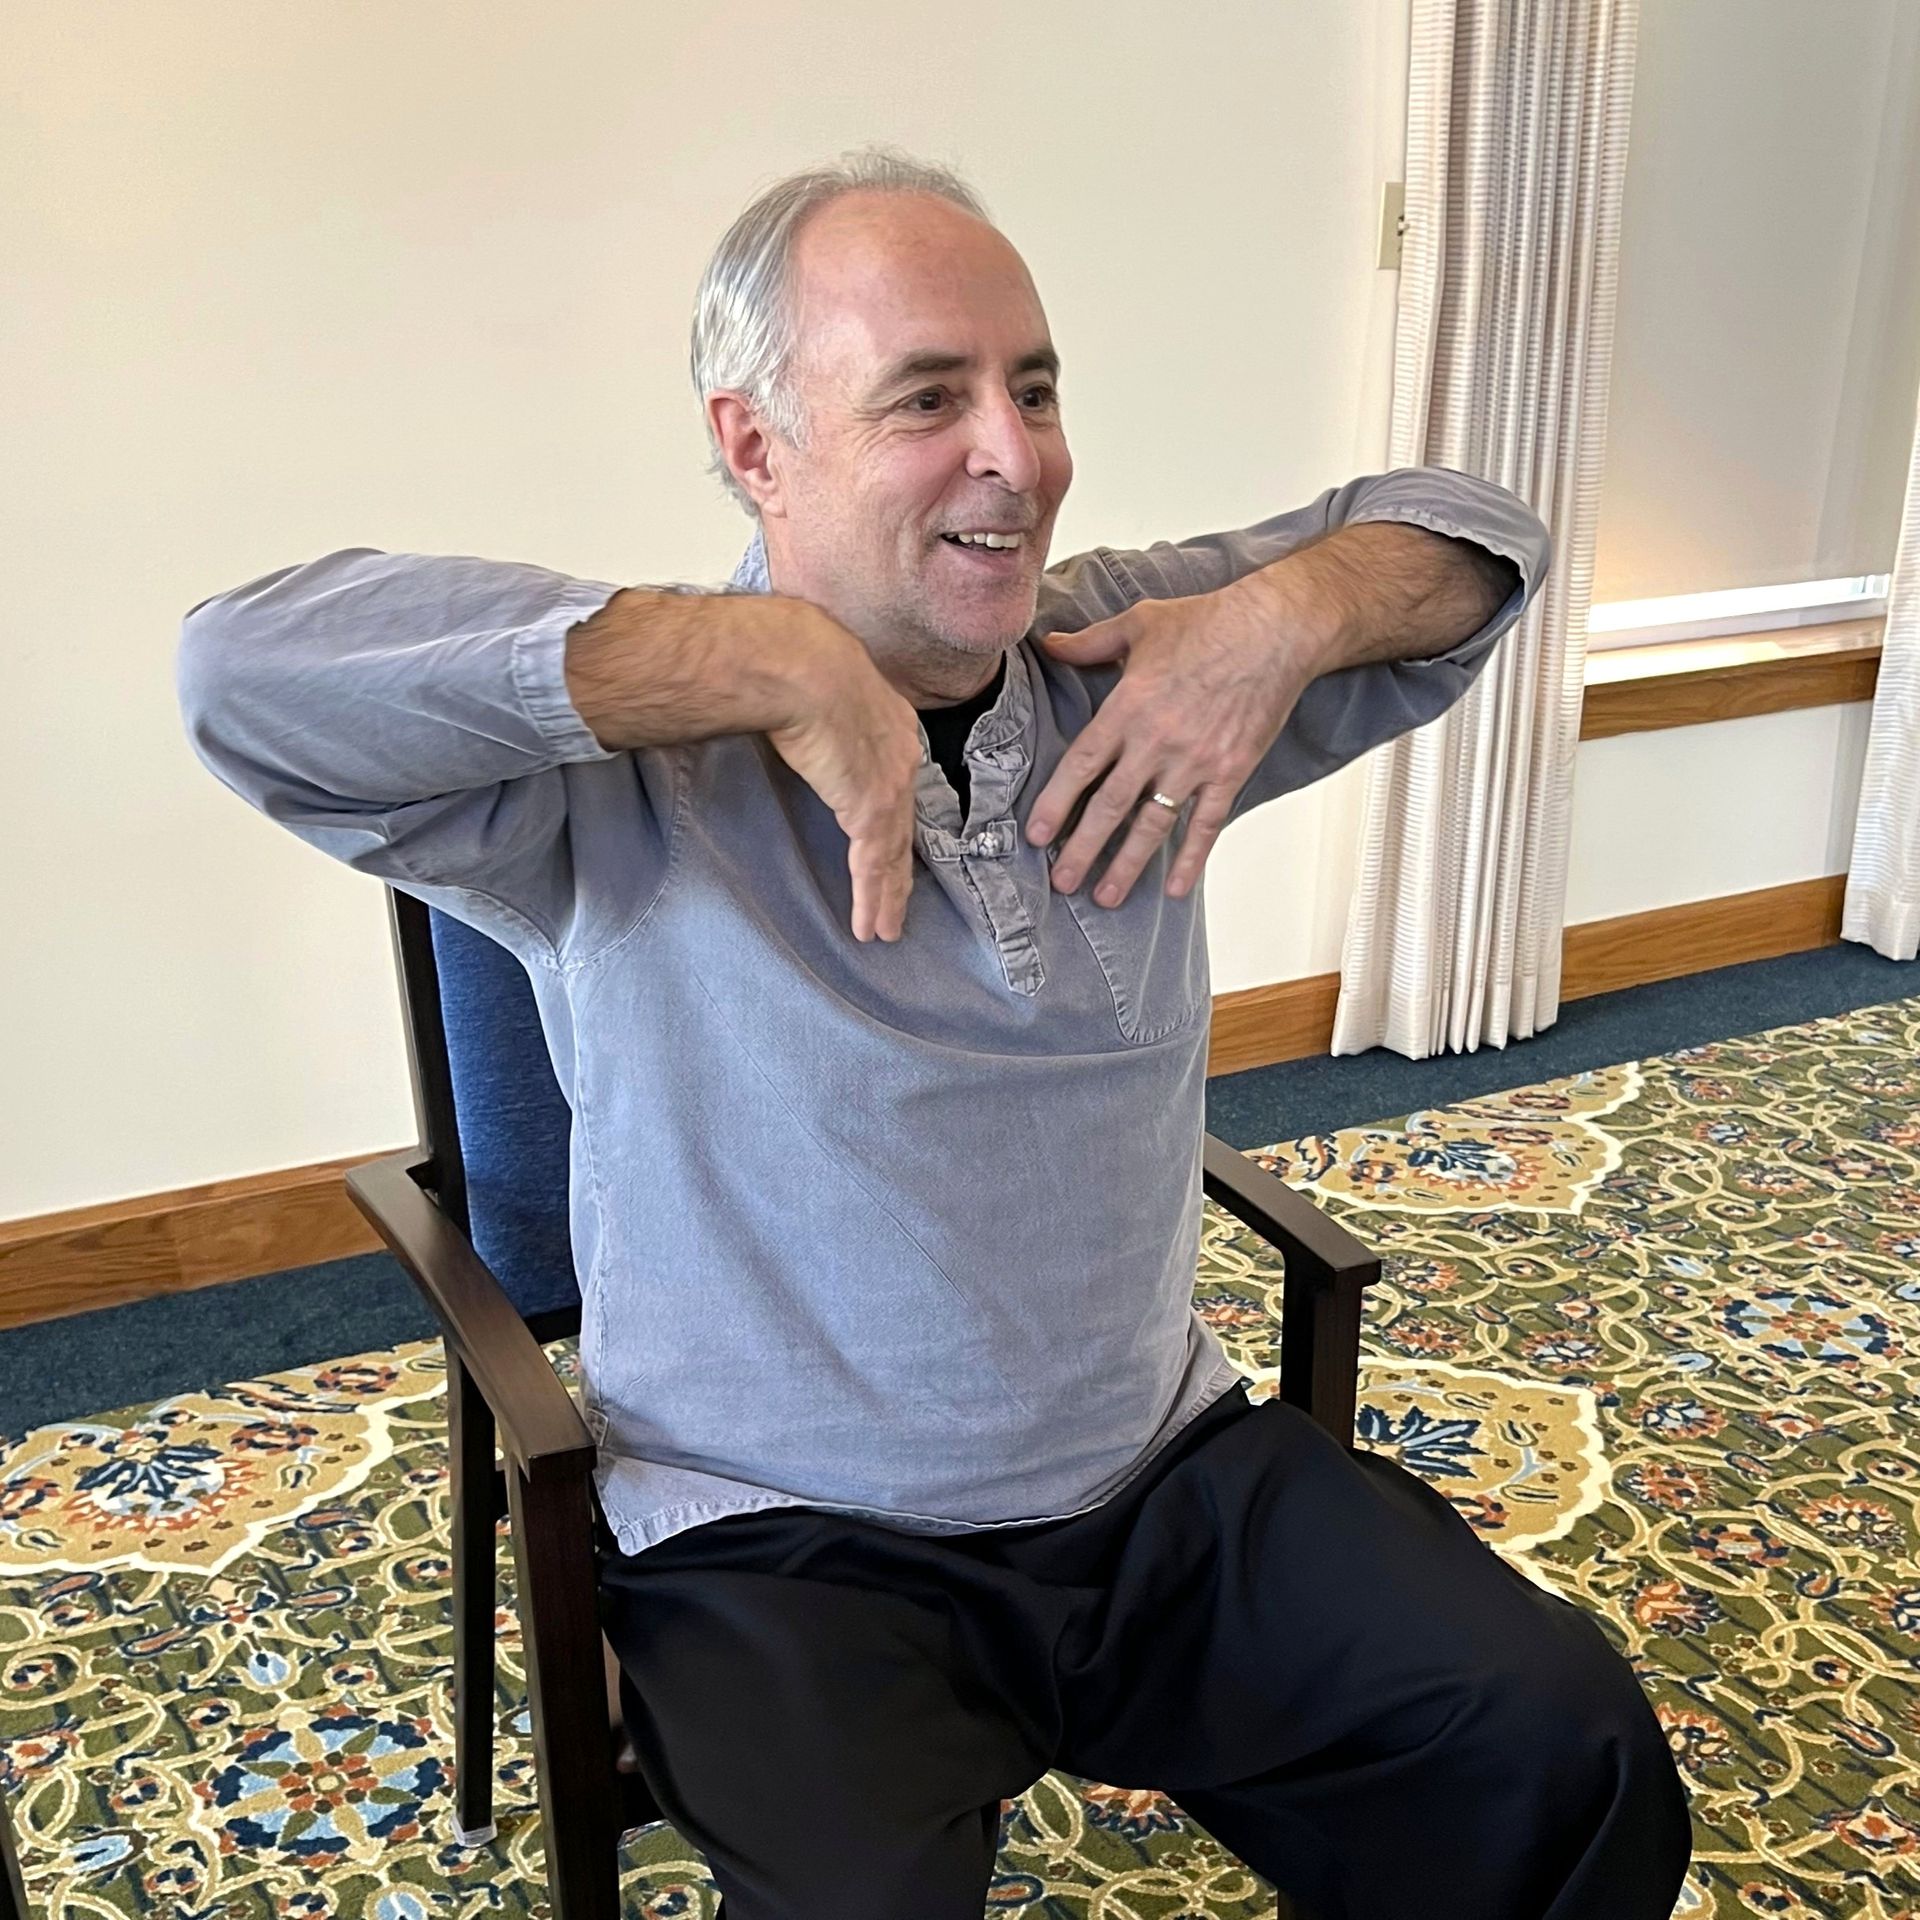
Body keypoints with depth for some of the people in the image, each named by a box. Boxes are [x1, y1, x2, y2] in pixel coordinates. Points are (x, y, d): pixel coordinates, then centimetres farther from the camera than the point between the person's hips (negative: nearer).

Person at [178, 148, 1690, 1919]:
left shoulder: (1117, 654, 3)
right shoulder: (622, 766, -13)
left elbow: (1470, 527, 12)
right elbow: (247, 668, -30)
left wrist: (1284, 616, -12)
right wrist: (783, 658, -28)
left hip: (1172, 1473, 5)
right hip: (793, 1554, -4)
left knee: (1569, 1746, -5)